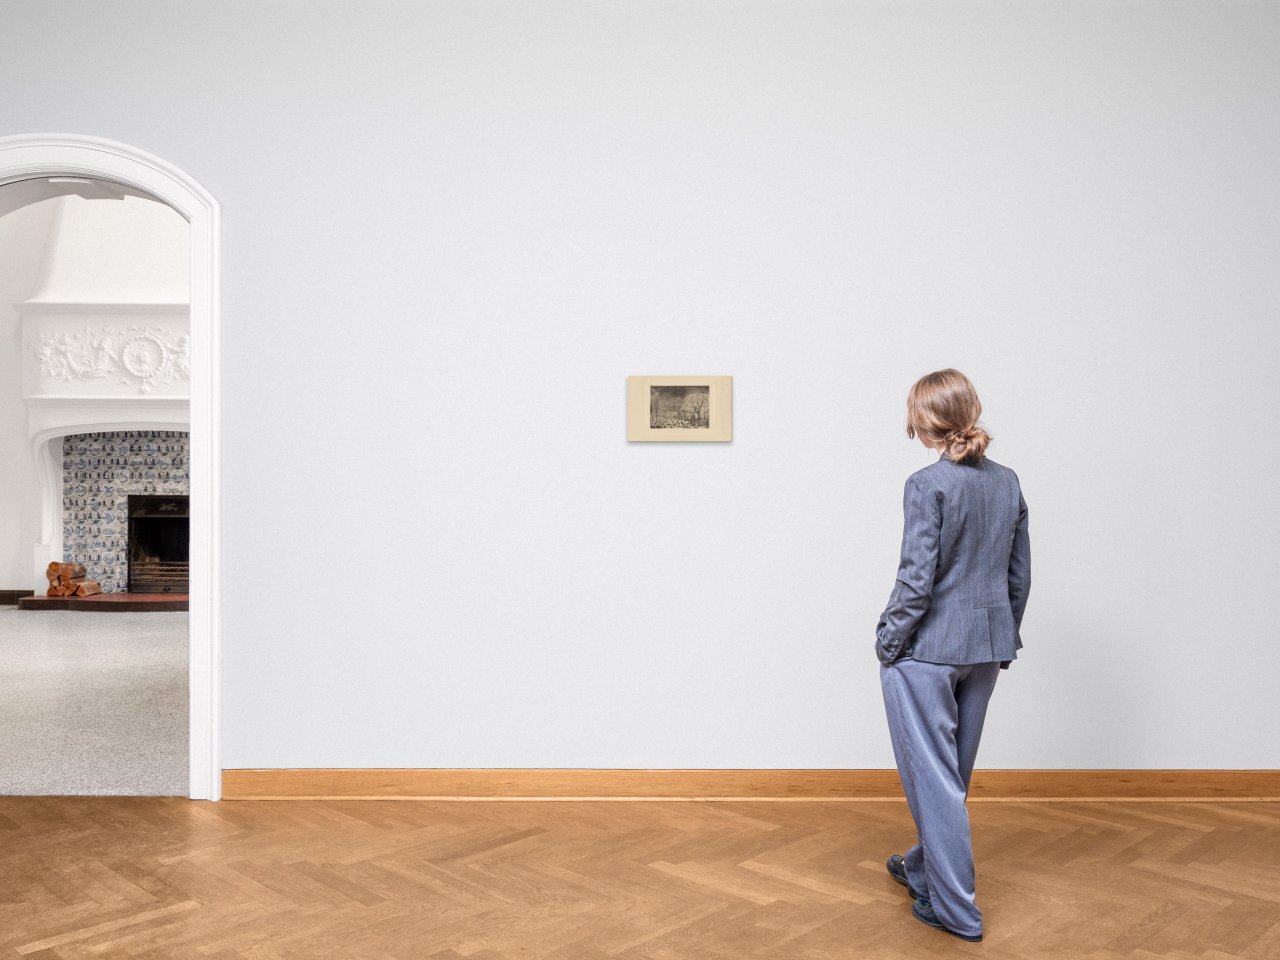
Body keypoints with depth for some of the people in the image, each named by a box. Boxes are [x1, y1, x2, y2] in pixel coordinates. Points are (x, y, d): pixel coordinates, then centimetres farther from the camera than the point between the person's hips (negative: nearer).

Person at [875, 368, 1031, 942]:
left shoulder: (928, 485, -17)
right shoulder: (1007, 483, 4)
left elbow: (917, 578, -18)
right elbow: (1020, 575, 9)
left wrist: (888, 642, -7)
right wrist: (1005, 638, 20)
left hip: (928, 648, -7)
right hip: (985, 647, 8)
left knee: (933, 774, 3)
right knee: (954, 769, 20)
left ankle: (955, 908, 10)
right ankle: (927, 867, 39)